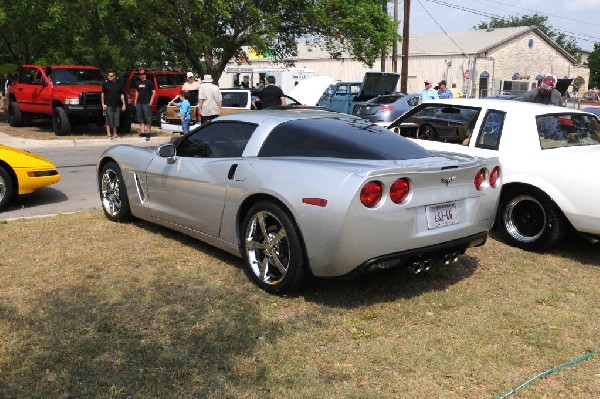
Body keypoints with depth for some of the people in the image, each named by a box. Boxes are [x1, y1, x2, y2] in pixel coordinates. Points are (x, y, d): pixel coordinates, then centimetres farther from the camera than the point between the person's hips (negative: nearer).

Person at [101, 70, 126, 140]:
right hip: (108, 105, -3)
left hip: (117, 105, 3)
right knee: (109, 119, -6)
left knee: (116, 120, 6)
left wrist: (124, 104, 4)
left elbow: (122, 95, 11)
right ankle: (109, 134, -4)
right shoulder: (105, 84, 5)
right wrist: (103, 104, -4)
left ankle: (114, 134, 15)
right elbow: (102, 94, 4)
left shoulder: (119, 85, 11)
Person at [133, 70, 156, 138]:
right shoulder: (138, 83, 15)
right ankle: (142, 132, 11)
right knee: (140, 118, 6)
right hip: (139, 103, 6)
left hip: (147, 103, -6)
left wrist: (151, 101, -10)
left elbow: (154, 92, -5)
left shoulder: (149, 82, -2)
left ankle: (148, 132, 0)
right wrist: (135, 101, 15)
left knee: (148, 118, -5)